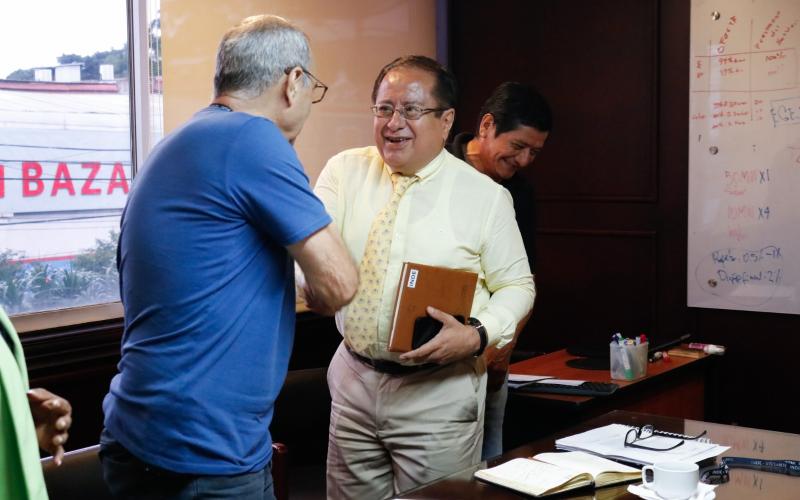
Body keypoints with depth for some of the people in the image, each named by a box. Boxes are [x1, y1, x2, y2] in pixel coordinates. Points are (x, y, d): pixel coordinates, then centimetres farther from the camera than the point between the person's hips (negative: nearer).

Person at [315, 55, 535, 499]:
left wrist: (478, 335, -19)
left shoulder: (485, 196, -6)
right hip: (353, 377, 3)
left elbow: (517, 286, 0)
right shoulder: (344, 171, 1)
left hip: (439, 392, -3)